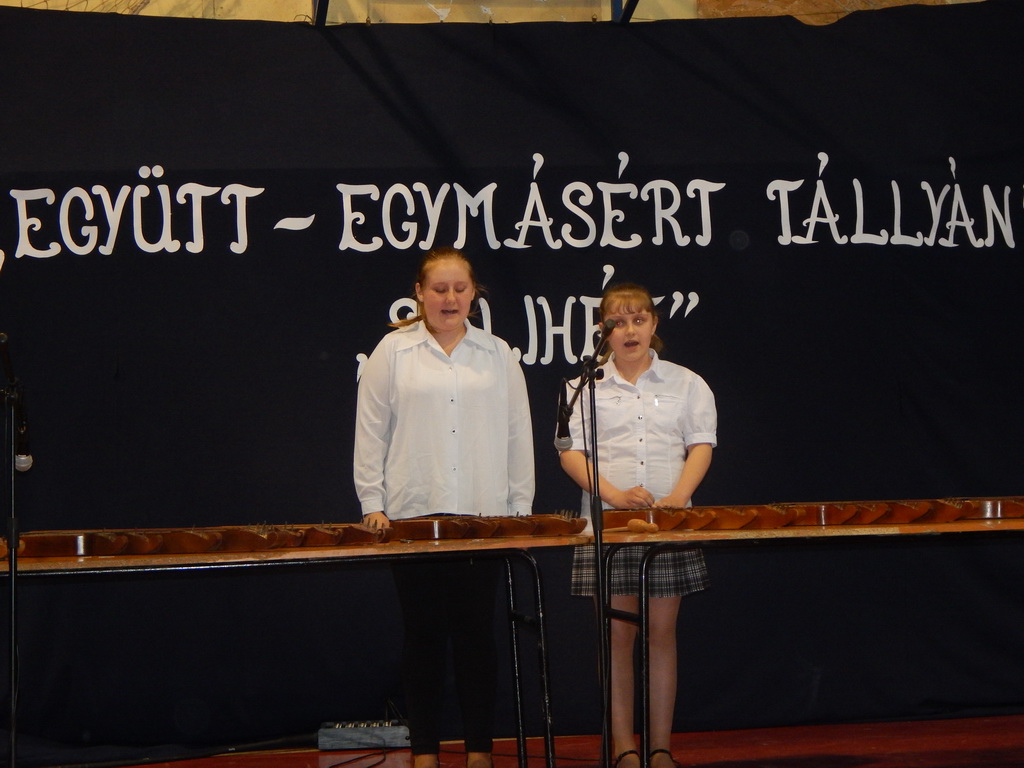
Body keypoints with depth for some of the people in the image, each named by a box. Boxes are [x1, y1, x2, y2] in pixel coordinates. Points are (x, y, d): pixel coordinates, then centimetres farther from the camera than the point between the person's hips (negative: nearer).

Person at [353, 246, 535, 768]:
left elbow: (518, 434, 10)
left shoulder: (497, 355, 9)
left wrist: (521, 507, 5)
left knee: (477, 633, 6)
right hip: (413, 517, -1)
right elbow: (371, 431, 4)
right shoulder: (393, 352, 4)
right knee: (423, 634, 5)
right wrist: (372, 504, -1)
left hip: (483, 516, 1)